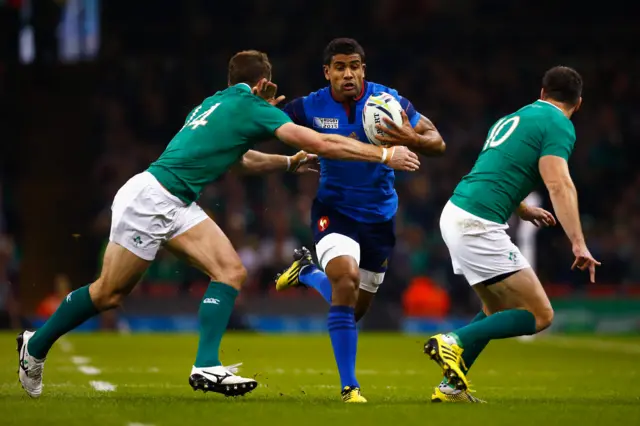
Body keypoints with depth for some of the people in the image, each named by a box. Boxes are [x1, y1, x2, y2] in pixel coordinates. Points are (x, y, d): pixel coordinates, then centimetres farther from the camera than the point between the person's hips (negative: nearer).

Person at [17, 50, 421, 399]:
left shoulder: (217, 103, 16)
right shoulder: (252, 108, -10)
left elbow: (240, 158, 36)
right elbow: (322, 144, -12)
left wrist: (288, 162, 34)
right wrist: (385, 155, -7)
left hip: (176, 205, 9)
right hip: (149, 198, -9)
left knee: (231, 271, -4)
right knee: (108, 293, 1)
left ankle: (207, 366, -10)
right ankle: (36, 345, 18)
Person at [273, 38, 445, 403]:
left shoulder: (388, 100, -11)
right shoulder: (310, 107, -11)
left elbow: (438, 143, -10)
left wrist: (412, 138, -32)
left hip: (379, 215, 2)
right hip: (334, 209, -2)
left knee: (355, 309, 11)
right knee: (346, 279, -30)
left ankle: (307, 272, 46)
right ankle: (349, 386, -21)